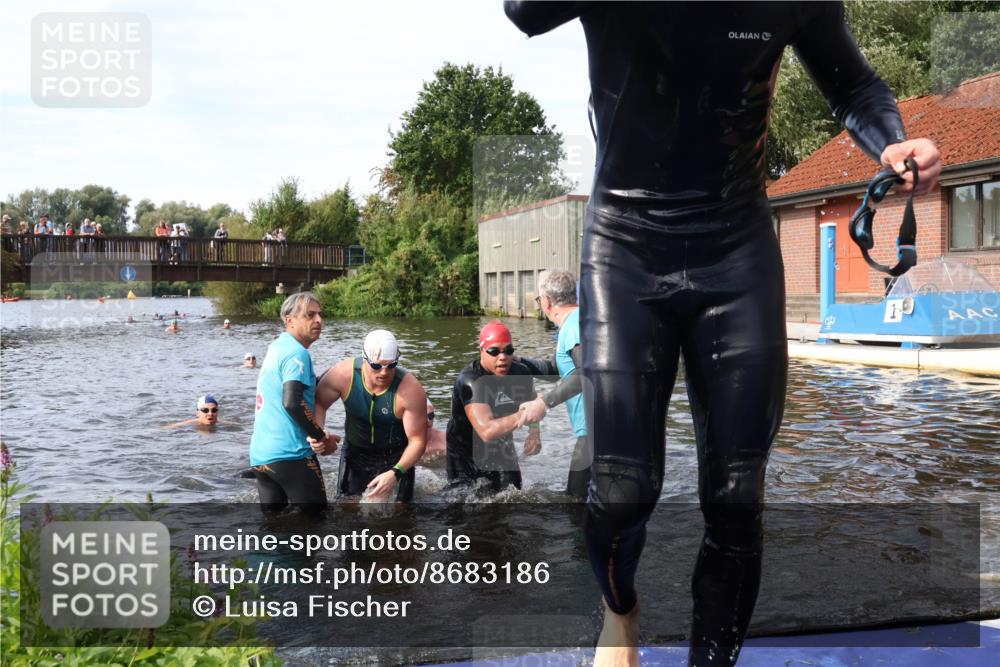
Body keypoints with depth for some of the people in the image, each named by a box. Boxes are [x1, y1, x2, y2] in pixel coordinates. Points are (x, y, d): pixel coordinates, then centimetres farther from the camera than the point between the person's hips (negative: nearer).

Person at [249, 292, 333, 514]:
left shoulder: (275, 347, 15)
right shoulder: (297, 353, -13)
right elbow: (292, 403, -24)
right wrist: (322, 437, -15)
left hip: (260, 454, 8)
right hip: (290, 454, -8)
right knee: (315, 516, 2)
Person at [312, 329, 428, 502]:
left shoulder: (411, 391, -30)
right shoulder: (343, 374, -24)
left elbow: (417, 440, -24)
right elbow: (318, 403, -8)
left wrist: (395, 473, -36)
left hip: (396, 458, -2)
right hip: (354, 452, 2)